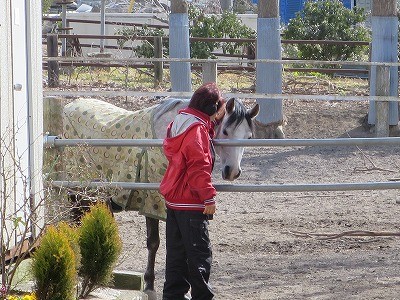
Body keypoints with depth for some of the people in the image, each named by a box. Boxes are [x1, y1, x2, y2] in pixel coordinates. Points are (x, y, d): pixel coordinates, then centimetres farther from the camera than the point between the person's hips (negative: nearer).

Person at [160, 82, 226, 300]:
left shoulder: (179, 124, 13)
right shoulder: (197, 129, -18)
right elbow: (199, 167, -22)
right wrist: (209, 197, -19)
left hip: (173, 199, 10)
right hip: (190, 202, -10)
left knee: (177, 253, 13)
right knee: (200, 252, -3)